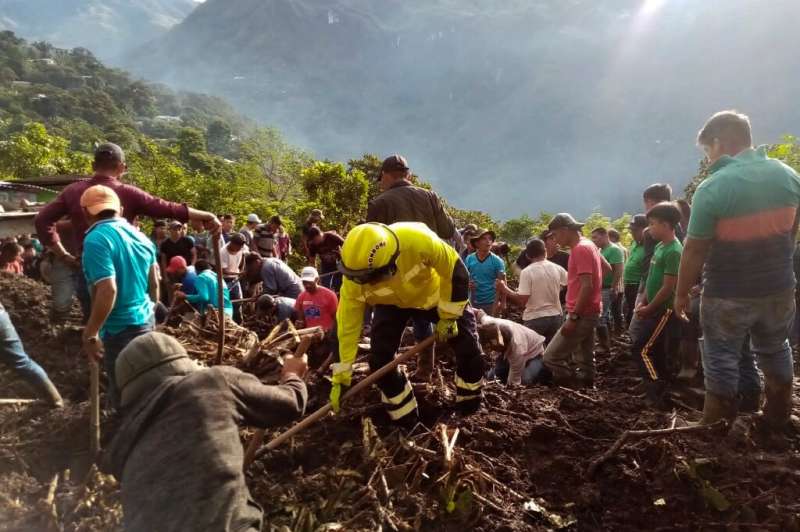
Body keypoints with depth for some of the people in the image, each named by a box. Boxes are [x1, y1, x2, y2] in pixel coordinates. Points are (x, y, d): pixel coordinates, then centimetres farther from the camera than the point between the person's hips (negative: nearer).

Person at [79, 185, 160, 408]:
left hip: (121, 328, -8)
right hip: (145, 320, 8)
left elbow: (108, 291, -25)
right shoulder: (140, 236, 7)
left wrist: (90, 334, -19)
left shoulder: (96, 239, -17)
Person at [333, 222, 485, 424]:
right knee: (379, 360, -12)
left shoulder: (417, 240, -45)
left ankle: (470, 410, 25)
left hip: (435, 293, -1)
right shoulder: (354, 280, -34)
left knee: (469, 351, -3)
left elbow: (456, 272, -28)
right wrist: (341, 377, -16)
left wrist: (448, 316, -20)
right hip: (392, 304, 2)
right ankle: (406, 419, 10)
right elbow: (347, 325, -20)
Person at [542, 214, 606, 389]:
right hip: (588, 312, 10)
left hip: (582, 314, -10)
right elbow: (606, 268, 25)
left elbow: (587, 286, -24)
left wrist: (573, 317, -25)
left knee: (551, 357, -9)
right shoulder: (587, 245, 13)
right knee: (584, 360, 15)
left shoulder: (581, 249, -17)